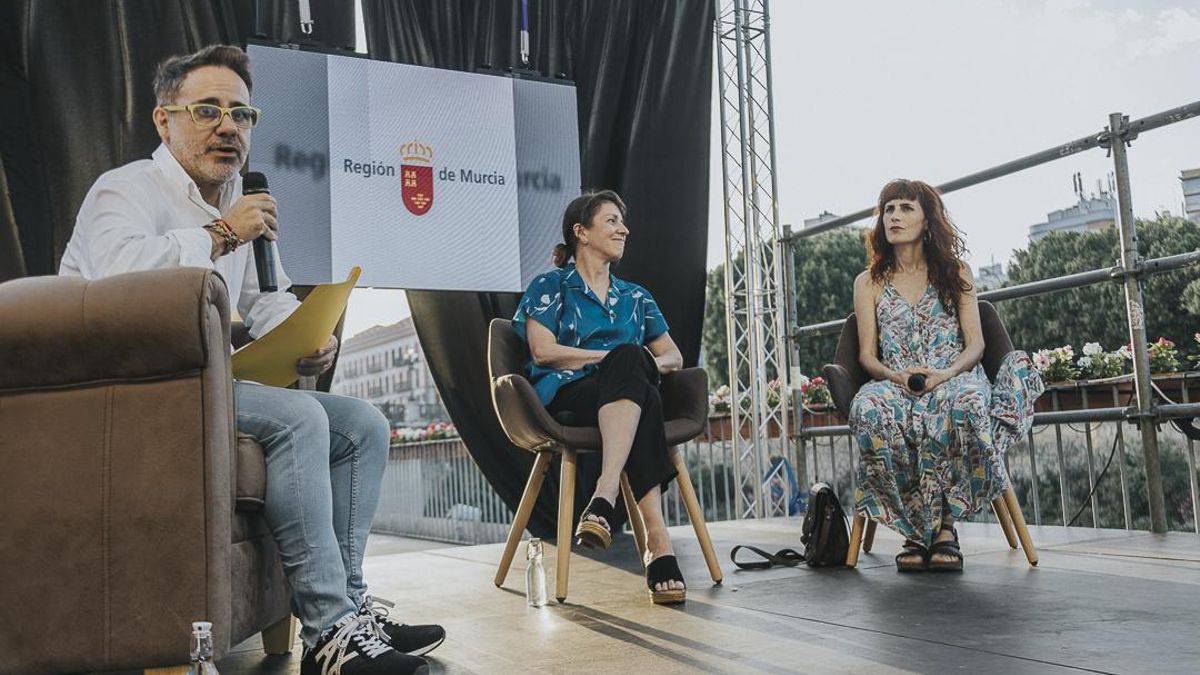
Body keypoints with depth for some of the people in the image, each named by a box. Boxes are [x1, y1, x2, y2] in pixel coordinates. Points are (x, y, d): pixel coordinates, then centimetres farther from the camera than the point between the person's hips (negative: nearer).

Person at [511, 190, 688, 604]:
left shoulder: (635, 296, 27)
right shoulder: (550, 286, 13)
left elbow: (674, 357, 21)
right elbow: (543, 352, -3)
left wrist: (651, 362, -5)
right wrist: (615, 357, -7)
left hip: (625, 394, 4)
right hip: (566, 396, -4)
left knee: (631, 364, -35)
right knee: (629, 357, -38)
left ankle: (605, 497, -52)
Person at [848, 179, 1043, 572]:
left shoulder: (955, 273, 16)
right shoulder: (869, 284, 17)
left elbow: (975, 344, 7)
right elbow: (867, 355, 9)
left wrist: (946, 374, -15)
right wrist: (896, 376, -14)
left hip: (954, 378, 0)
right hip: (896, 386, 1)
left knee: (967, 404, -41)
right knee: (868, 410, -38)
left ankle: (943, 524, -30)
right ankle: (916, 528, -27)